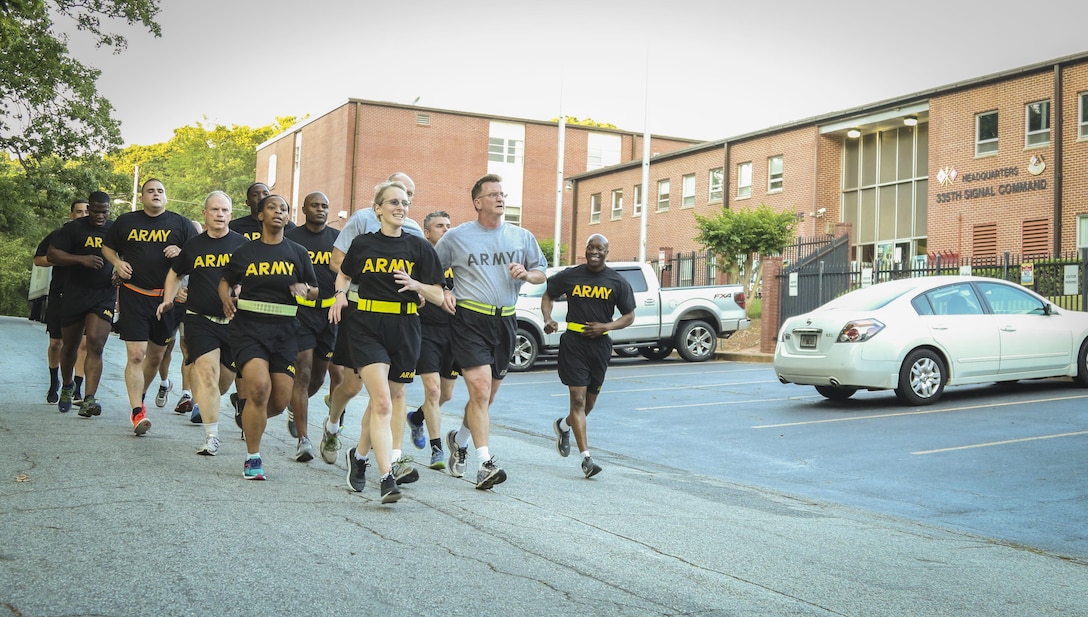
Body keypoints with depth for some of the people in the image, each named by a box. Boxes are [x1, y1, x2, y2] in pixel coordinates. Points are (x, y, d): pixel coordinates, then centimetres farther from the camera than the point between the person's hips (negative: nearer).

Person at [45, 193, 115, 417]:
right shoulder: (74, 228, -1)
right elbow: (51, 254, -5)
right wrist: (81, 259, -19)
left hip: (104, 295, 0)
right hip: (74, 295, 0)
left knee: (95, 344, -15)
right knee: (70, 345, 13)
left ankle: (89, 399, -19)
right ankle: (67, 386, 40)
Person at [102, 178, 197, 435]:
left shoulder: (180, 224, 6)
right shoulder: (125, 222, 9)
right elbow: (107, 247, 22)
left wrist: (181, 253, -15)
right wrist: (118, 262, 1)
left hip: (167, 296, 1)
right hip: (133, 296, -1)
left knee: (156, 355, 12)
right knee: (136, 355, -11)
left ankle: (140, 397, 36)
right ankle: (137, 412, -11)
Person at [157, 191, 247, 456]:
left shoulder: (242, 244, 3)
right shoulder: (193, 246, 8)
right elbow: (175, 274, 24)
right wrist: (168, 298, 10)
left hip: (233, 321, 1)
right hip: (200, 320, -1)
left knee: (226, 378, 11)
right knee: (207, 373, -14)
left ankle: (203, 404, 44)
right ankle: (211, 437, -13)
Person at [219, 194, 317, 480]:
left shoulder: (297, 253, 10)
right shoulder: (245, 252, 7)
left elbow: (315, 290, 15)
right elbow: (225, 281, 19)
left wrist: (305, 290, -8)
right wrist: (226, 299, -3)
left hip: (284, 330, 2)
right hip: (248, 326, -2)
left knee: (280, 401, 0)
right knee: (259, 386, -22)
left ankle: (250, 420, 37)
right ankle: (252, 458, -6)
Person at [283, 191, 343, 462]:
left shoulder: (338, 238, 9)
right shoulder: (290, 238, 3)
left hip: (330, 312, 3)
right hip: (300, 311, -3)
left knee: (319, 377, 10)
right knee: (303, 373, -10)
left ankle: (295, 406, 43)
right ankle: (303, 440, -7)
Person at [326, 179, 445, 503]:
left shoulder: (420, 248, 4)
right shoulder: (362, 243, 5)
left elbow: (438, 297, 3)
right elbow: (344, 275, 24)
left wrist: (415, 284, -16)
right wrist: (340, 294, 3)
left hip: (403, 330, 2)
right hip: (366, 326, -2)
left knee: (381, 400, 13)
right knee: (382, 402, -16)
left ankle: (359, 455, 38)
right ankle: (387, 479, -20)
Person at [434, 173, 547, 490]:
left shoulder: (522, 237, 11)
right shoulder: (456, 236, 3)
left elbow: (541, 273, 16)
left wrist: (526, 273, -5)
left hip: (505, 321, 4)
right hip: (470, 320, -4)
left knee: (487, 395, 13)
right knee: (480, 390, -15)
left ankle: (459, 439, 39)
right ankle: (485, 464, -13)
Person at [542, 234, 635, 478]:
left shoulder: (617, 282, 2)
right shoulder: (570, 276, 0)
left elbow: (629, 316, 6)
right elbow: (548, 295, 14)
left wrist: (605, 326, -11)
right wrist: (547, 319, -4)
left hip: (600, 344, 2)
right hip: (573, 342, -2)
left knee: (590, 401, 13)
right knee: (578, 399, -10)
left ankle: (563, 426, 45)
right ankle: (586, 458, -8)